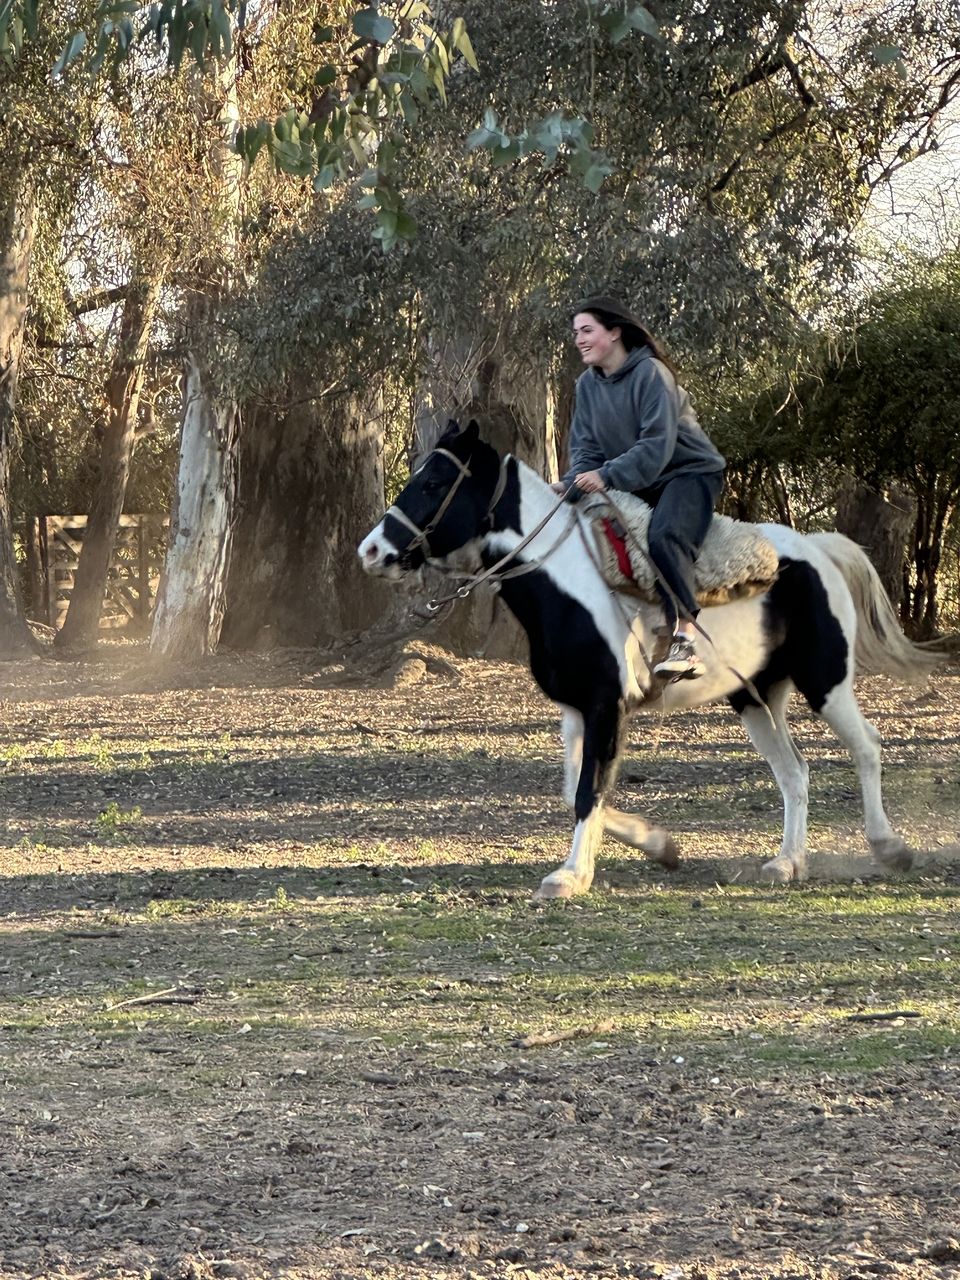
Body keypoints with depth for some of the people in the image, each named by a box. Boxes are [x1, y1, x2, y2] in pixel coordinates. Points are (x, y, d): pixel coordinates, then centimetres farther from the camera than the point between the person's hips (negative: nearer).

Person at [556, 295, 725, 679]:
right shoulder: (588, 384, 5)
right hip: (634, 484, 8)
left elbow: (657, 446, -26)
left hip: (688, 472, -8)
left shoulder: (650, 373, -18)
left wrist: (607, 477, -35)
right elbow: (585, 446, 3)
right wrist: (573, 483, -18)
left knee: (664, 537, -33)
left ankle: (686, 637, -34)